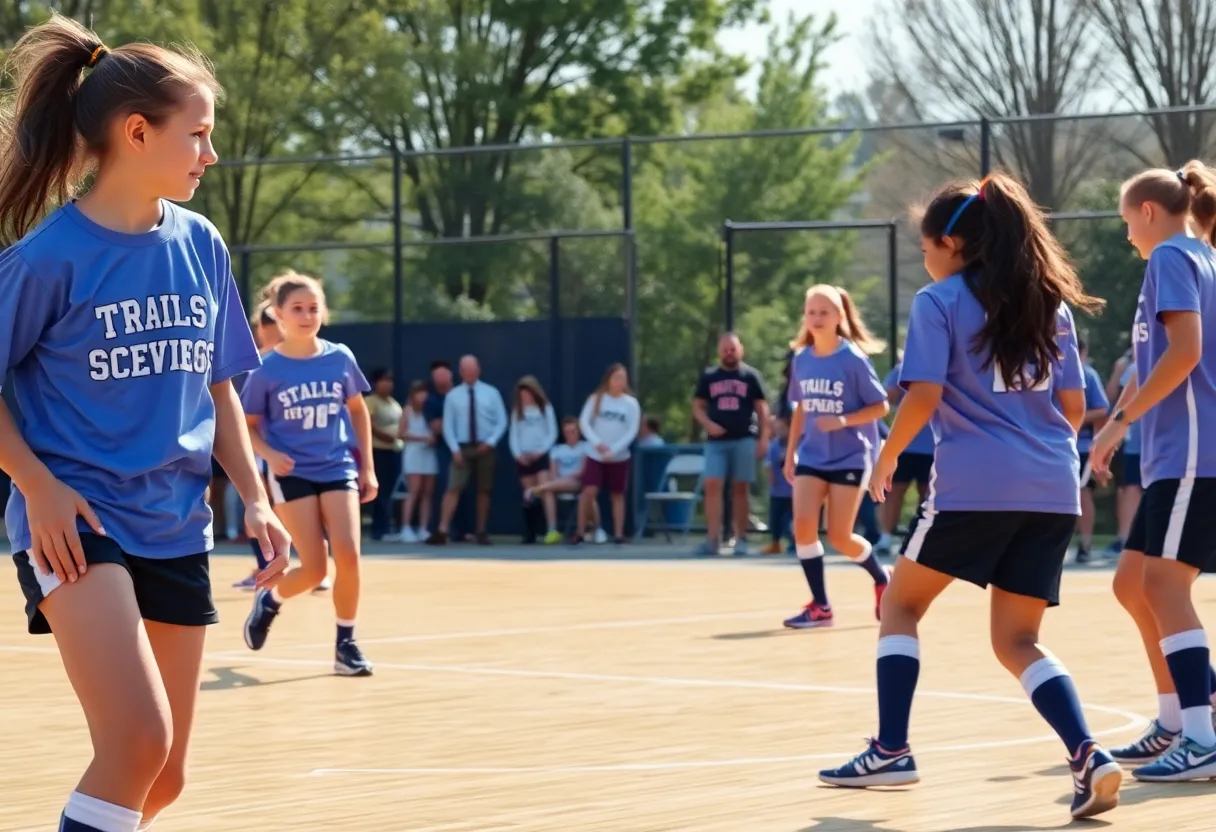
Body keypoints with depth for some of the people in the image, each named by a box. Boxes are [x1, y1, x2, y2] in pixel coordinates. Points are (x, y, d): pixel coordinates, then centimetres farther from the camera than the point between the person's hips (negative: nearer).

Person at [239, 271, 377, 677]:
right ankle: (269, 600, 25)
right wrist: (270, 455, -17)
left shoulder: (340, 359, 1)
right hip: (292, 473, -2)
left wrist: (368, 467, 13)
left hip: (338, 468, 2)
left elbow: (358, 410, 15)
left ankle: (346, 643, 2)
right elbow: (248, 425, 2)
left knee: (347, 554, -15)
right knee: (315, 568, -8)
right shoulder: (267, 369, -7)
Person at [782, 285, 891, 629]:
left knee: (840, 537, -4)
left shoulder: (853, 359, -12)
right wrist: (790, 452, 14)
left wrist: (844, 421, -22)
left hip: (850, 457, -4)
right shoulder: (801, 359, 3)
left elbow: (880, 407, -8)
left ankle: (882, 580, 25)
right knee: (803, 526, -13)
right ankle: (820, 606, -3)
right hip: (811, 456, 5)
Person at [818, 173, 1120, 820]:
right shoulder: (1050, 304, 15)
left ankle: (891, 751, 8)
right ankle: (1087, 754, -15)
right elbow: (1074, 408, 15)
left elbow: (923, 396, -11)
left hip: (973, 485, -5)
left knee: (901, 605, 16)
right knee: (1017, 642, 8)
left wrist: (887, 458, 5)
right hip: (1054, 492, 5)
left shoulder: (938, 301, -1)